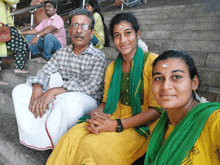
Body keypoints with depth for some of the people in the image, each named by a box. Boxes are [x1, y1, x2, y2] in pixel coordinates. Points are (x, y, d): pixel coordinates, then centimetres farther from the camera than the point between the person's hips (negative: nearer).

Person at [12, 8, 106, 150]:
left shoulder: (98, 57, -6)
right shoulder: (62, 52, 12)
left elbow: (91, 87, -20)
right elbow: (45, 72, 4)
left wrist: (54, 91, -27)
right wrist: (37, 90, -19)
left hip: (87, 103, -5)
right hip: (60, 100, 6)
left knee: (71, 99, -39)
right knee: (20, 90, -5)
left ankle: (44, 145, -17)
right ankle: (35, 137, -17)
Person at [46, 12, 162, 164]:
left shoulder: (152, 62, -9)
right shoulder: (112, 68, 13)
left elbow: (156, 110, -13)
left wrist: (117, 125, -19)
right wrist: (96, 113, -11)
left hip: (141, 127, -5)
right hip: (113, 120, 5)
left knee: (91, 145, -29)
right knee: (72, 137, -22)